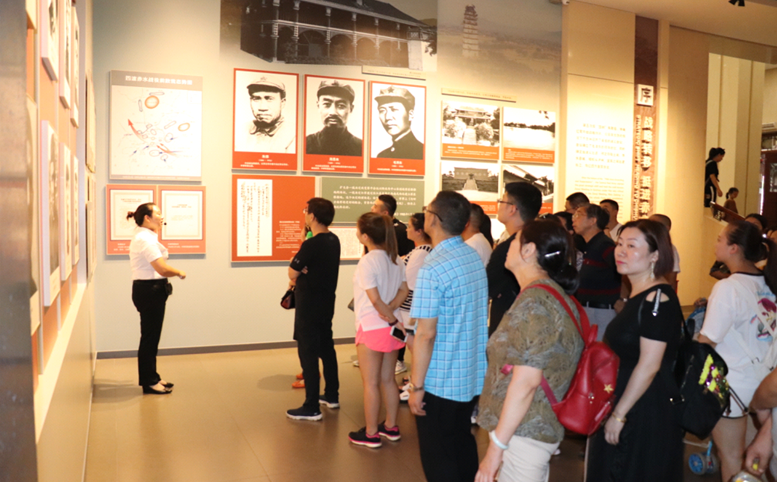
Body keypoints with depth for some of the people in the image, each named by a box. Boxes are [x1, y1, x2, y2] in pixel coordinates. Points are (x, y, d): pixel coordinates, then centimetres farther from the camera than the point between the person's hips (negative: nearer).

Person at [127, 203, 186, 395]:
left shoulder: (143, 236, 15)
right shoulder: (146, 239, -19)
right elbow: (162, 269, -24)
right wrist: (179, 272, -8)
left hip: (149, 290, 11)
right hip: (149, 290, -11)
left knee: (151, 336, 18)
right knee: (149, 337, -1)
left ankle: (151, 378, 29)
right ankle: (149, 382, 10)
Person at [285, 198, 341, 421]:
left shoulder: (311, 245, -23)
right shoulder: (334, 240, 4)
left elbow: (292, 272, -12)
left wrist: (298, 275, 8)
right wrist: (302, 274, -3)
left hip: (309, 306, -9)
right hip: (326, 303, 9)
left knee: (308, 353, -2)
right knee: (326, 348, 18)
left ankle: (311, 408, 3)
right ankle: (332, 395, 30)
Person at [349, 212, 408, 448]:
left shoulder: (367, 262, -19)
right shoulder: (394, 259, 4)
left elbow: (375, 299, -22)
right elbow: (403, 290, 6)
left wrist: (393, 320, -13)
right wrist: (389, 312, -5)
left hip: (371, 328, -7)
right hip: (389, 327, 7)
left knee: (370, 383, 5)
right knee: (388, 379, 17)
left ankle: (371, 434, 15)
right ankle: (391, 426, 29)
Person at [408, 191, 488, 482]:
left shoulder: (433, 269, -22)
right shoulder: (475, 257, 3)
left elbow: (426, 334, -22)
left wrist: (416, 386, -14)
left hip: (440, 380, -7)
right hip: (474, 374, 8)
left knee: (437, 454, 8)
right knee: (462, 440, 23)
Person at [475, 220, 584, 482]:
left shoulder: (534, 300, -19)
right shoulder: (555, 294, 10)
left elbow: (526, 381, -24)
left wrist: (496, 447, -19)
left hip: (524, 431, -9)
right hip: (537, 426, 9)